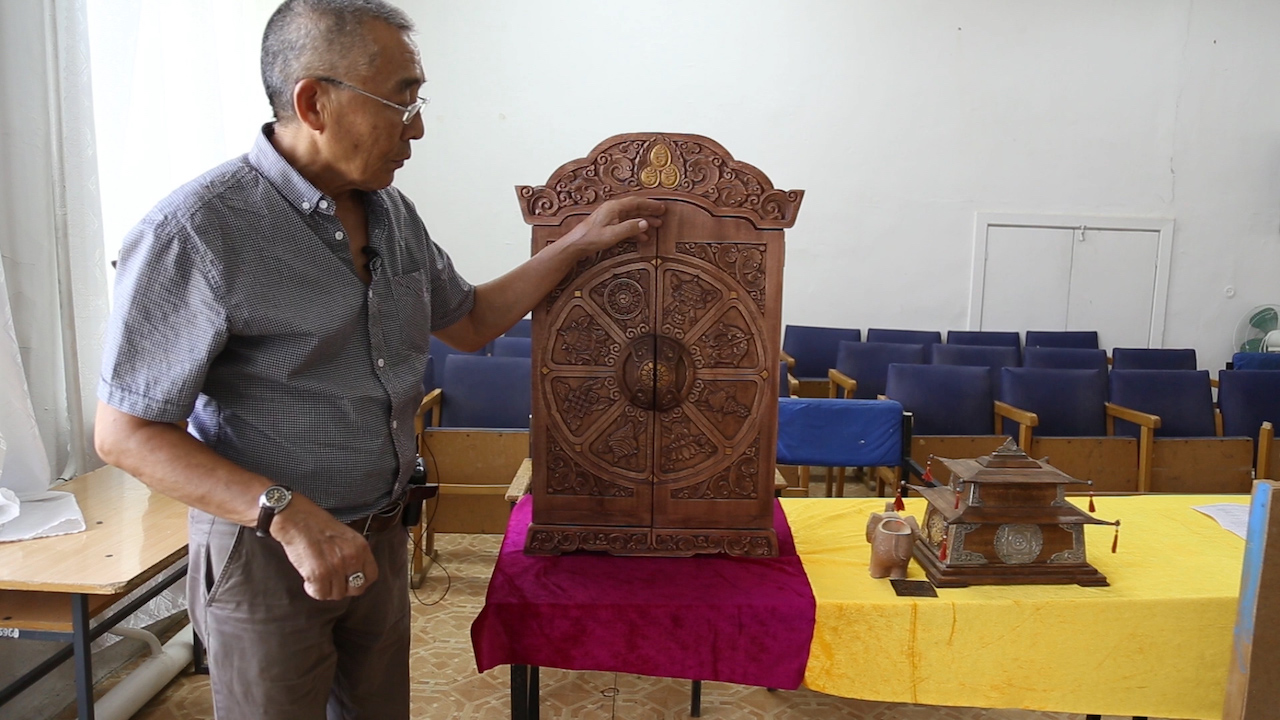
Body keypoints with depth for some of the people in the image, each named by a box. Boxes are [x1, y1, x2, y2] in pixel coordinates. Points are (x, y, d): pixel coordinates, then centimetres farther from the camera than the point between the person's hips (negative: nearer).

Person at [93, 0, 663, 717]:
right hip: (266, 552, -6)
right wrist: (289, 517, -29)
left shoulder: (393, 213, 2)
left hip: (380, 538, 7)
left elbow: (470, 322, 14)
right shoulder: (195, 233, -21)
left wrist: (579, 243, 6)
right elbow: (127, 432, -19)